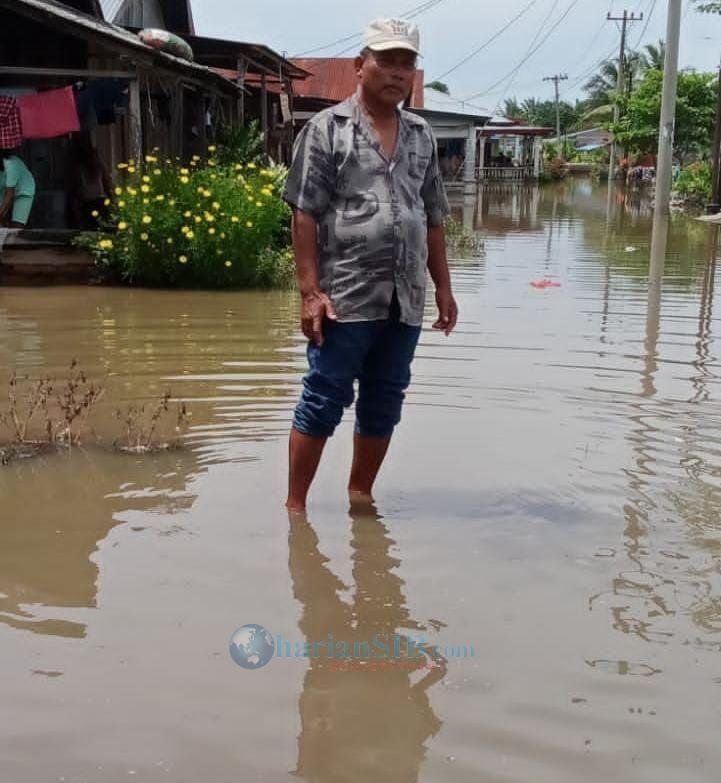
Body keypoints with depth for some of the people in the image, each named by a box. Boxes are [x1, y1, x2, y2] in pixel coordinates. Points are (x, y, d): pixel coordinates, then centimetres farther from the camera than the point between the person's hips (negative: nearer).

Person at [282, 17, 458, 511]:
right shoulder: (328, 128, -2)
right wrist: (310, 291, -13)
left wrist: (443, 288, 12)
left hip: (406, 302, 5)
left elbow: (433, 219, 17)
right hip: (346, 298, -5)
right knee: (322, 403, 0)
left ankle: (361, 495, 27)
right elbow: (305, 215, -7)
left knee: (384, 405, 12)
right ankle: (295, 505, 11)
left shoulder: (422, 136, 14)